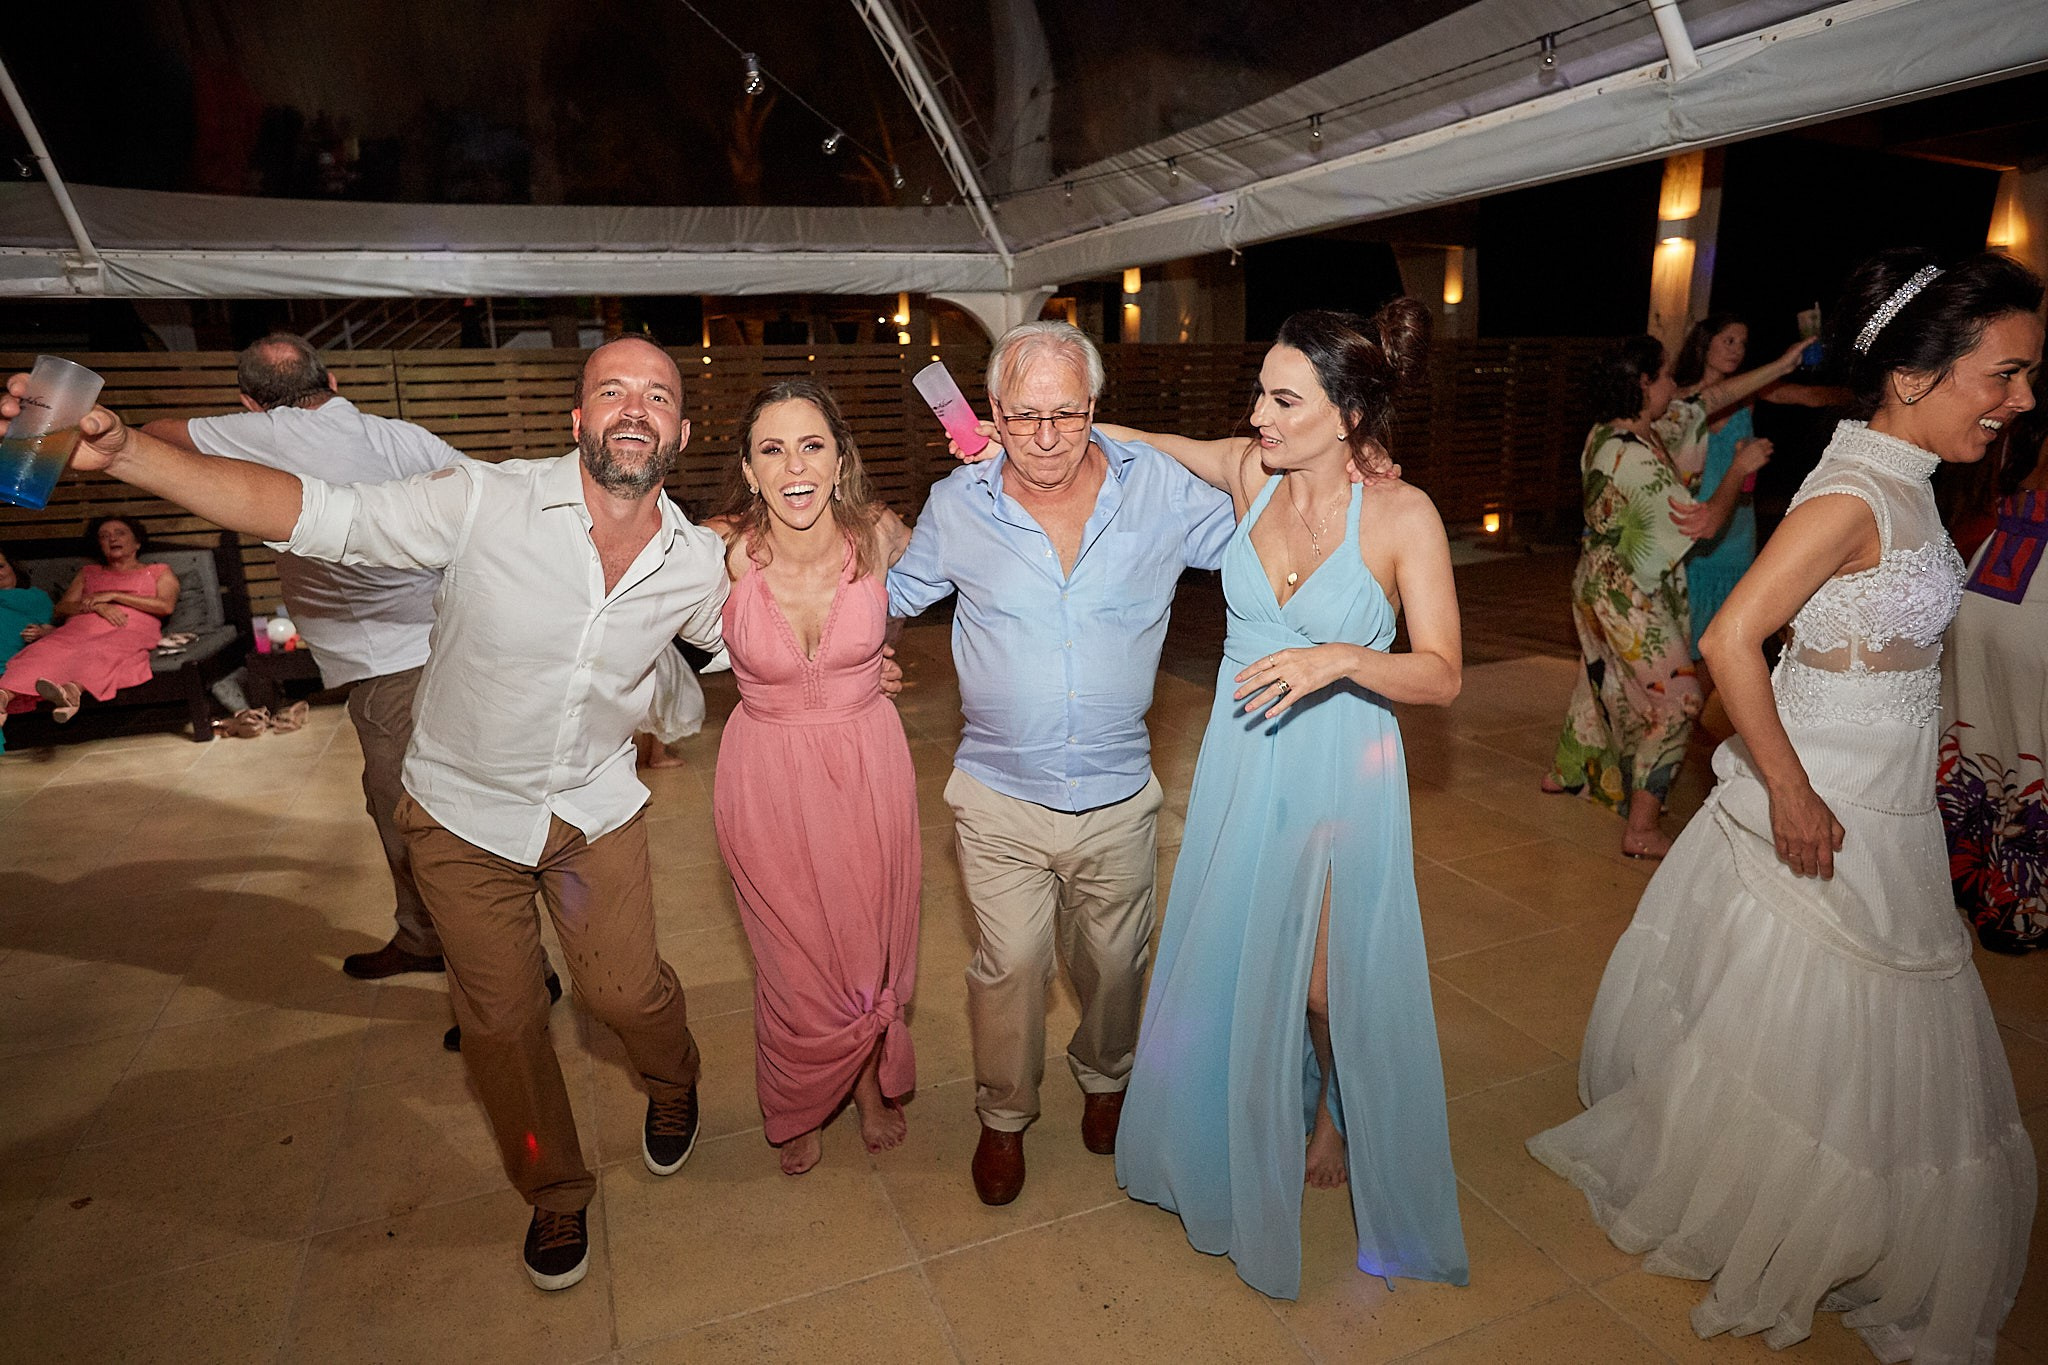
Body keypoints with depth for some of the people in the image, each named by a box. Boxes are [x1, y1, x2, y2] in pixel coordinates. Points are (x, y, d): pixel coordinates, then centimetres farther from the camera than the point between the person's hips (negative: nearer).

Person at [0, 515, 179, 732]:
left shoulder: (159, 572, 27)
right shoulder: (88, 573, 36)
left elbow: (166, 606, 6)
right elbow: (60, 610, 20)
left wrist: (114, 595, 0)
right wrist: (95, 605, -2)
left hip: (129, 631, -3)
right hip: (80, 627, 3)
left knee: (103, 651, -40)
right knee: (45, 649, -32)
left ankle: (72, 690, -69)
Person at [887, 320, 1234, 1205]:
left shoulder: (1162, 490, -6)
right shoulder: (957, 504, -6)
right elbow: (899, 588, 13)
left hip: (1119, 798, 1)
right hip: (1000, 799, -1)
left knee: (1114, 961, 21)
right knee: (1008, 967, 11)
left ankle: (1104, 1077, 53)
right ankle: (1004, 1116, 40)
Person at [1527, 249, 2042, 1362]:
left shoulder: (1898, 479, 7)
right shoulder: (1853, 495, -21)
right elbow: (1730, 637, -29)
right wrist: (1791, 794, -23)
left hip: (1882, 807, 9)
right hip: (1829, 813, -9)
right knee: (1809, 1036, 6)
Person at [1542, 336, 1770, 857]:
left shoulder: (1613, 433, 2)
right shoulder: (1634, 457, -27)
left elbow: (1705, 406, 15)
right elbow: (1703, 522, -22)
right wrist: (1740, 468, -8)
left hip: (1601, 582, 10)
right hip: (1630, 595, -10)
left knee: (1602, 678, 25)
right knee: (1676, 698, -3)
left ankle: (1564, 772, 42)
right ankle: (1642, 830, 0)